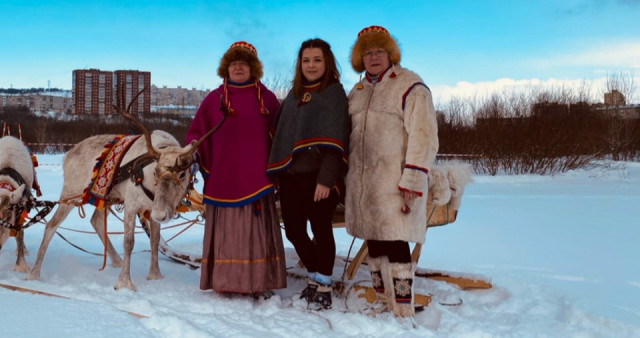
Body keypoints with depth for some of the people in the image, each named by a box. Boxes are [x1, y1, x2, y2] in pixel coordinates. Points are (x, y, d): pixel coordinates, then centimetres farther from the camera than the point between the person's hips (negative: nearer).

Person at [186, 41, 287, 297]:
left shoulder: (266, 98, 8)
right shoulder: (214, 98, 9)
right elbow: (196, 131, 10)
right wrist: (195, 153, -9)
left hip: (256, 177, 0)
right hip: (222, 178, 1)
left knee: (257, 227, 1)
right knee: (226, 228, 3)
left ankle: (259, 282, 6)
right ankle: (226, 280, 10)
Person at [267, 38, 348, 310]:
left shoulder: (334, 92, -2)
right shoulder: (294, 94, 16)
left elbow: (335, 140, -10)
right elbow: (280, 133, 18)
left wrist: (325, 179, -17)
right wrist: (278, 174, 10)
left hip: (317, 175, -6)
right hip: (290, 175, 6)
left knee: (320, 229, 0)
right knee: (294, 230, 10)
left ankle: (324, 287, 14)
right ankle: (314, 277, 30)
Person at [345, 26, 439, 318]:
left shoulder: (410, 86, -6)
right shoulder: (357, 92, 17)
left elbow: (423, 137, -12)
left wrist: (412, 183, -18)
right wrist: (345, 179, 18)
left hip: (393, 182, -7)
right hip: (362, 183, 7)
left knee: (395, 244, -9)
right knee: (374, 246, 11)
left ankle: (404, 314, -3)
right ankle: (384, 308, 22)